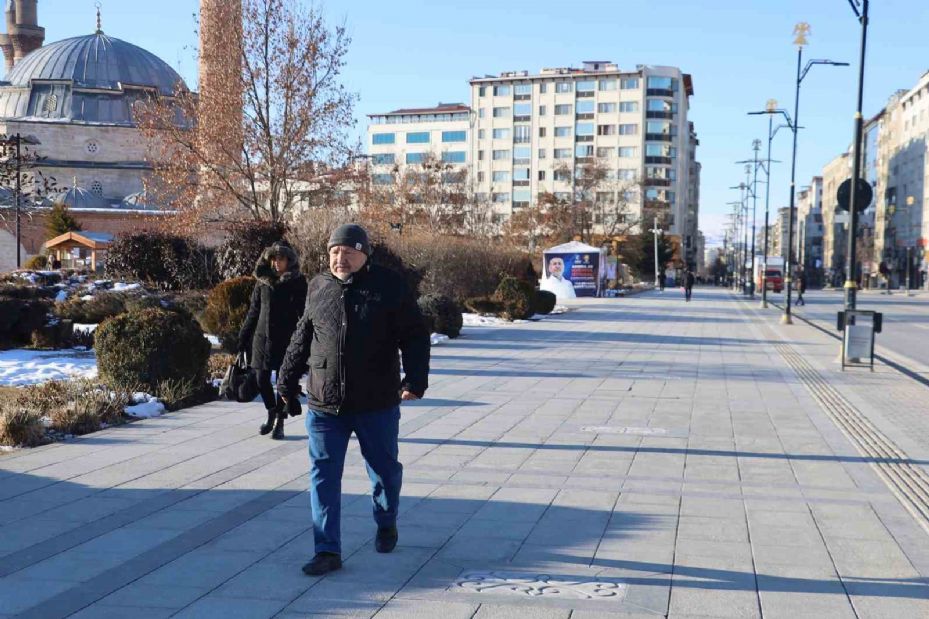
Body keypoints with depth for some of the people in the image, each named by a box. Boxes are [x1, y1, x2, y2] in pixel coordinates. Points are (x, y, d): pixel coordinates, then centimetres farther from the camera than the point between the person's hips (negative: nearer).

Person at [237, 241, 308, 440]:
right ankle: (271, 414, 30)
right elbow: (253, 311, 13)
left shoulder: (298, 282, -4)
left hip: (286, 340, -4)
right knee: (262, 379, 6)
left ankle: (280, 423, 12)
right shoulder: (262, 281, 7)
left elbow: (303, 313, -7)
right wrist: (243, 337, 12)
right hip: (262, 337, 4)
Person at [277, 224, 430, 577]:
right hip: (324, 404, 2)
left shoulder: (389, 287, -4)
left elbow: (415, 337, -5)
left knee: (384, 469, 15)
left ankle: (386, 524, 42)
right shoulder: (318, 289, 6)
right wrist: (286, 382, 19)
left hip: (377, 404, -2)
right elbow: (301, 339, 17)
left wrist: (415, 380, -17)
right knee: (324, 476, -1)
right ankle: (328, 551, 6)